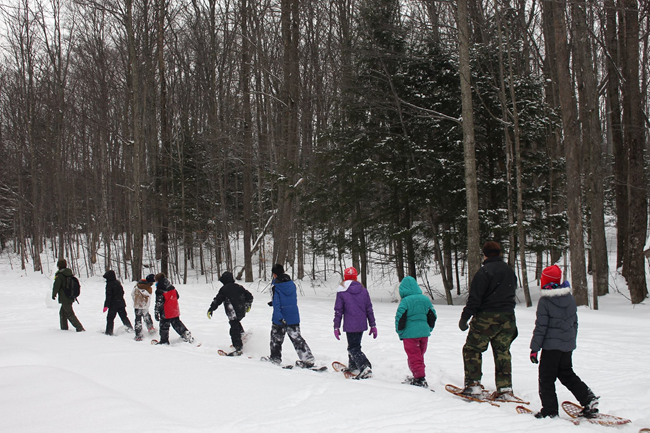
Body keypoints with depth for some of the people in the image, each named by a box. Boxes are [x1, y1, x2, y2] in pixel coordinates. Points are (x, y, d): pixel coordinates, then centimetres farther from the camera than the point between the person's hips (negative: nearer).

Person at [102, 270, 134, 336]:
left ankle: (109, 332, 0)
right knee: (124, 316, 14)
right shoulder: (118, 283, 8)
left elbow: (108, 296, -18)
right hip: (121, 303, 7)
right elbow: (122, 292, 18)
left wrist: (106, 306, -17)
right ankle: (130, 328, 15)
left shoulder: (109, 284, -14)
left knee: (110, 318, 0)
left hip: (113, 305, -7)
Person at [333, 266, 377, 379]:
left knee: (354, 348, -1)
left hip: (350, 325, -5)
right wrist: (373, 325, 13)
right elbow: (369, 309, 8)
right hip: (362, 324, 5)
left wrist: (336, 327, 1)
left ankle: (365, 368, -20)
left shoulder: (341, 291, -7)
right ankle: (353, 367, 34)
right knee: (354, 345, 22)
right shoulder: (363, 290, 5)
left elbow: (338, 311, -5)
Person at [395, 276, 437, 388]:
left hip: (410, 334, -6)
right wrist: (428, 329, 21)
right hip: (424, 333, 6)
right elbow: (432, 316, 11)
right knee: (420, 355, 20)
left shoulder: (405, 301, -13)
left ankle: (420, 379, -2)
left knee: (414, 357, 3)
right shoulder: (425, 299, 5)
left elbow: (400, 318, -13)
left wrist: (400, 332, 0)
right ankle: (419, 376, 30)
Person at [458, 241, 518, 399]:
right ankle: (505, 388, 8)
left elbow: (475, 297, -16)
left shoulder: (485, 271, -11)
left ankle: (473, 383, -2)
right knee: (503, 351, 11)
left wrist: (464, 317, -11)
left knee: (472, 348, 4)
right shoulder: (510, 271, 12)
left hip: (487, 318, -6)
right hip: (508, 318, 7)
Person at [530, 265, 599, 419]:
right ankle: (588, 399, 12)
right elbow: (574, 323, 13)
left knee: (546, 378, 4)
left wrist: (534, 348, -9)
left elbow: (541, 327, -14)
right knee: (567, 374, 20)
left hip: (551, 345, -6)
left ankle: (549, 410, 5)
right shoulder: (570, 299, 4)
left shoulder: (544, 301, -15)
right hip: (568, 345, 7)